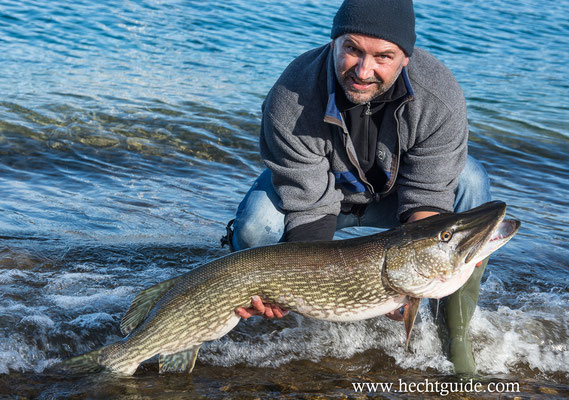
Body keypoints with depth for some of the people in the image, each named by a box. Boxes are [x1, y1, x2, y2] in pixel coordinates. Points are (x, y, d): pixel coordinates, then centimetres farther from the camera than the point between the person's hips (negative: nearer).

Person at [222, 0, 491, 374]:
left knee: (469, 182, -27)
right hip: (317, 188, -1)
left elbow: (427, 197, -25)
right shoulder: (292, 101, -34)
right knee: (256, 227, -31)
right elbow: (309, 207, -30)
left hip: (398, 187, 2)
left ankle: (457, 330, -11)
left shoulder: (440, 96, -31)